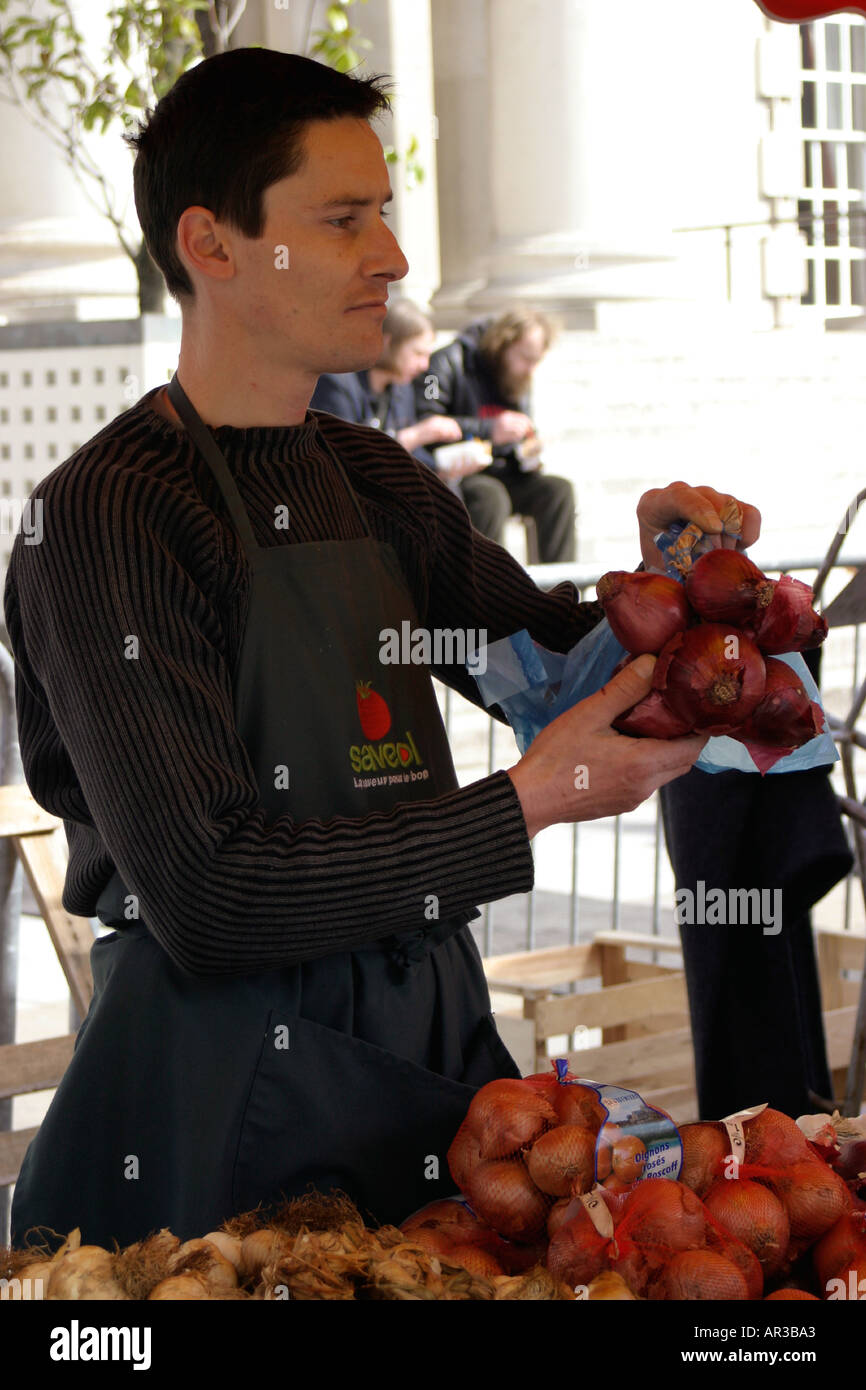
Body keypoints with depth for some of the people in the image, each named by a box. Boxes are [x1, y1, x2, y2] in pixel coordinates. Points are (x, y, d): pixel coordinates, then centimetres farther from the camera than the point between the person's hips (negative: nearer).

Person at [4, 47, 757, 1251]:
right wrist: (525, 807, -21)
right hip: (228, 1077, -7)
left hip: (428, 1035, 7)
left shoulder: (374, 479, 10)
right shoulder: (107, 514, -15)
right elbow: (208, 897, -23)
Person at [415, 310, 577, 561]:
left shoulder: (517, 379, 13)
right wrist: (489, 430, -28)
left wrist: (528, 455, -2)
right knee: (491, 496, -36)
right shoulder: (450, 363, -13)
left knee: (559, 490, -13)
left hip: (499, 476, 7)